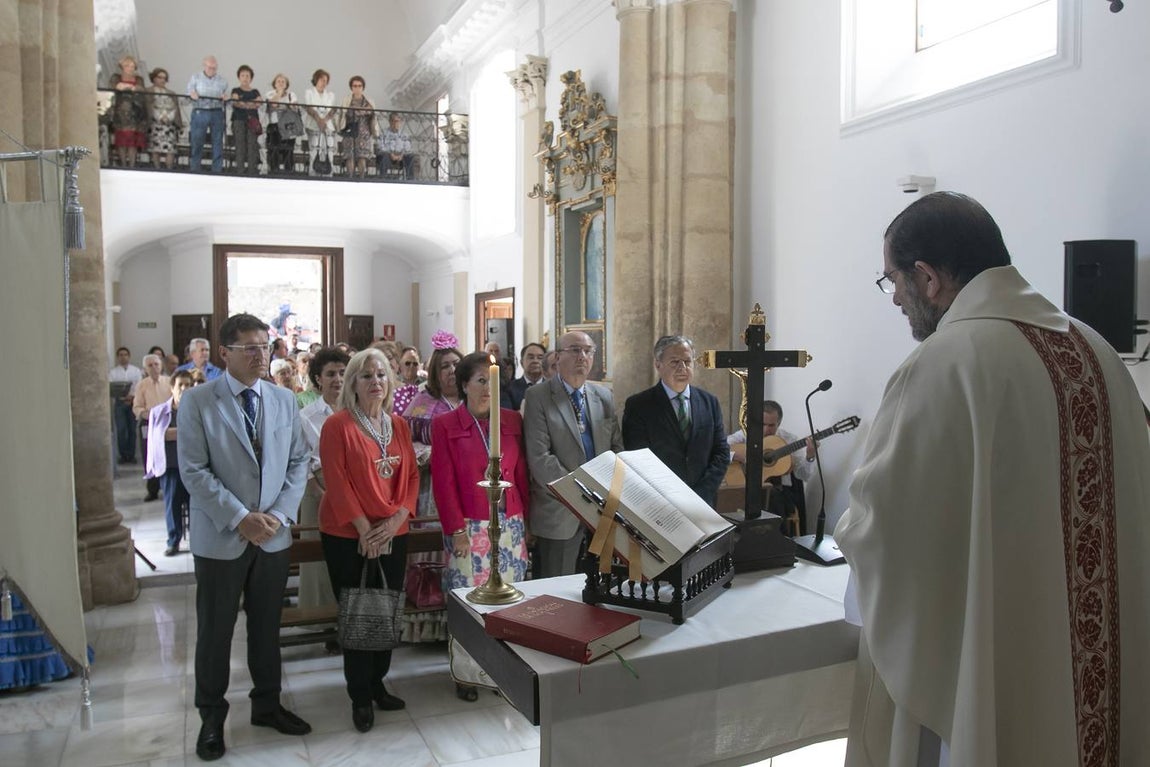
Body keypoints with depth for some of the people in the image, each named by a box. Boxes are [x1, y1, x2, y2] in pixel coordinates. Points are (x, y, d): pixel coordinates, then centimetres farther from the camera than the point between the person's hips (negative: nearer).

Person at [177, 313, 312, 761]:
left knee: (267, 626, 15)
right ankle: (211, 718, 26)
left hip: (273, 535, 3)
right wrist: (239, 517, -16)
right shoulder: (197, 402, -7)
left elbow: (298, 463, 5)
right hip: (220, 536, -3)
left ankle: (267, 704, 32)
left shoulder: (284, 400, 4)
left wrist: (280, 514, -8)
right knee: (214, 631, 9)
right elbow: (193, 471, -11)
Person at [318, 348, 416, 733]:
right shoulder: (337, 425, -8)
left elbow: (412, 475, 6)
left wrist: (398, 518, -8)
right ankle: (360, 697, 18)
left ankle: (377, 683, 28)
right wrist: (364, 529, -16)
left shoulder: (399, 425, 7)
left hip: (393, 534, 5)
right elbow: (336, 481, -13)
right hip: (348, 535, -4)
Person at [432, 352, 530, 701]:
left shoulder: (512, 420, 7)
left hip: (510, 525, 3)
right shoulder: (445, 425, -1)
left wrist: (527, 521, 5)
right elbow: (444, 482, -4)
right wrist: (456, 529, -9)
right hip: (469, 527, -3)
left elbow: (521, 474, 8)